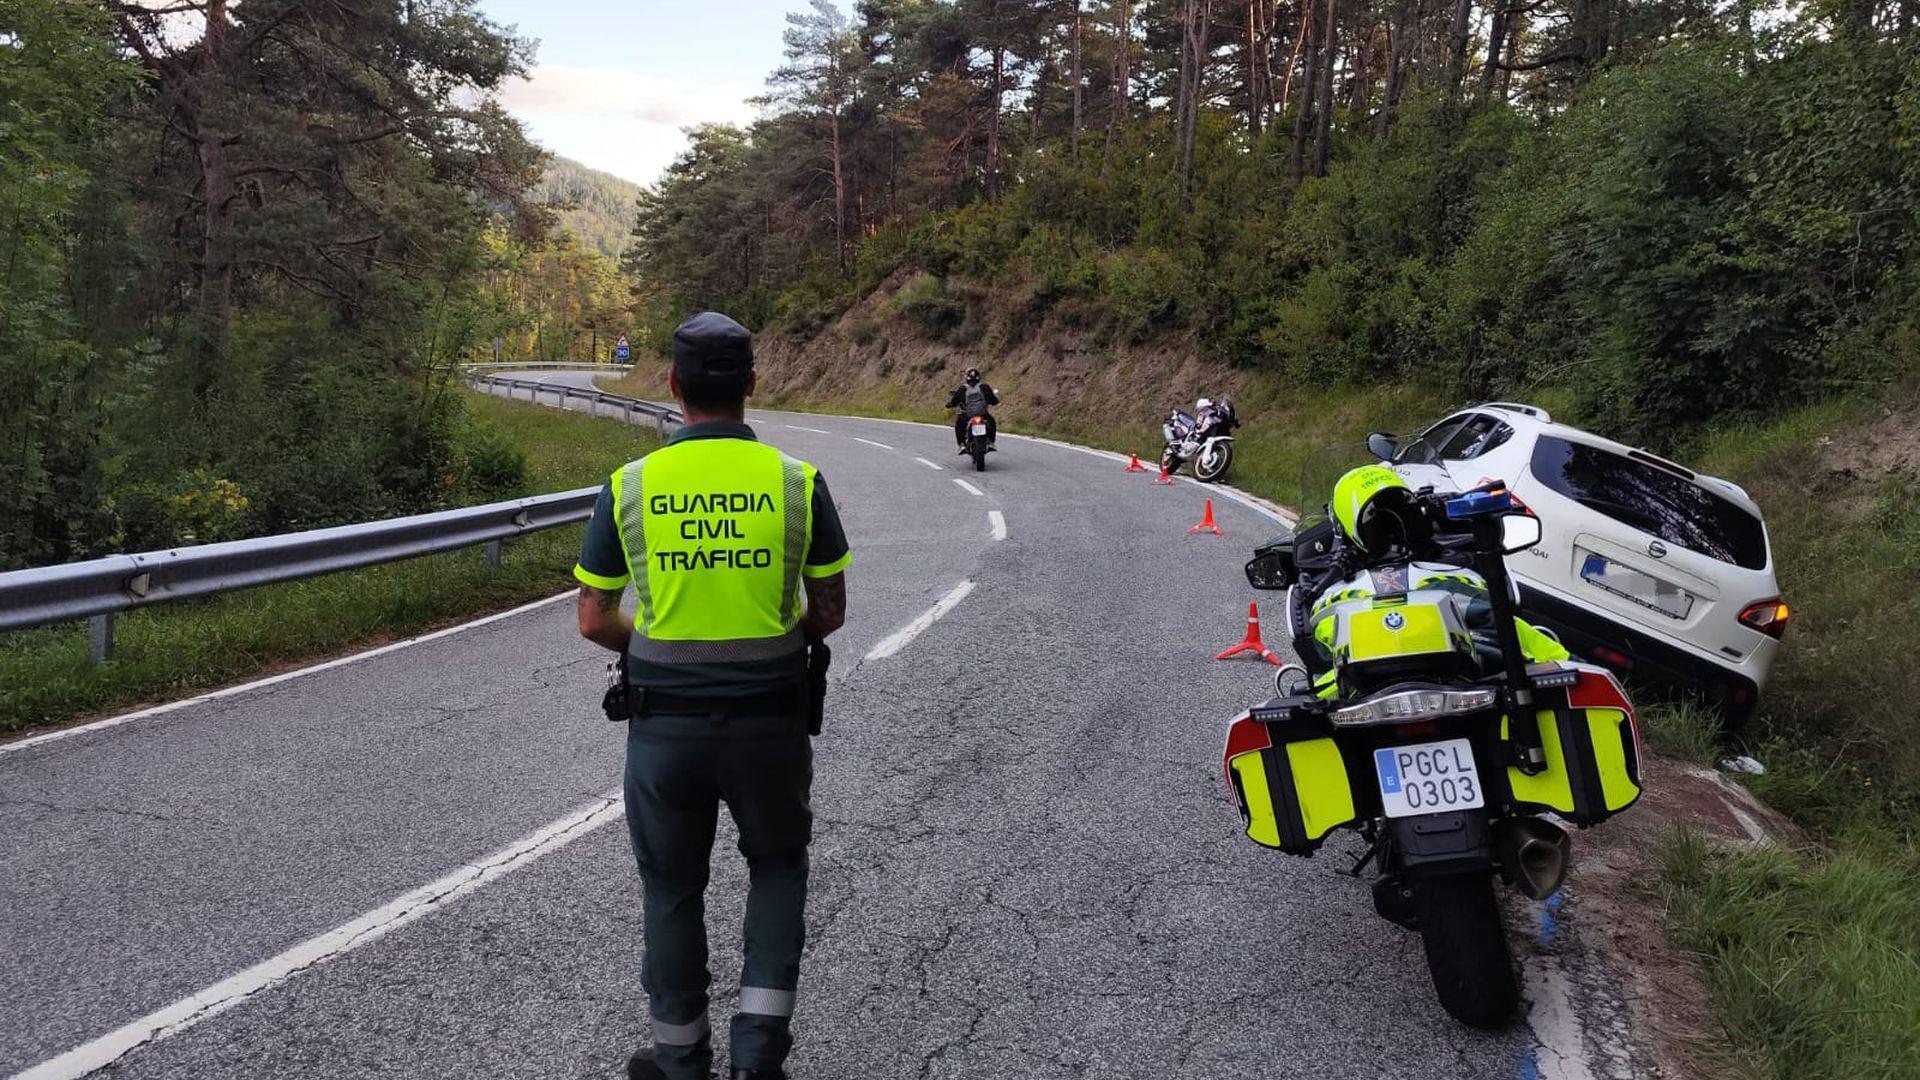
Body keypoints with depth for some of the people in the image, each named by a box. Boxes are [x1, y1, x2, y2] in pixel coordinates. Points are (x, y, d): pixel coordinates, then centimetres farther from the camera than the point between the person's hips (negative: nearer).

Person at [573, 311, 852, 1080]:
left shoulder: (629, 485, -7)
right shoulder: (797, 482, -9)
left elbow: (594, 621, -1)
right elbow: (829, 611, 0)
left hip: (664, 722, 0)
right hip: (770, 720, 0)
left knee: (673, 888, 19)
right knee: (778, 866, 24)